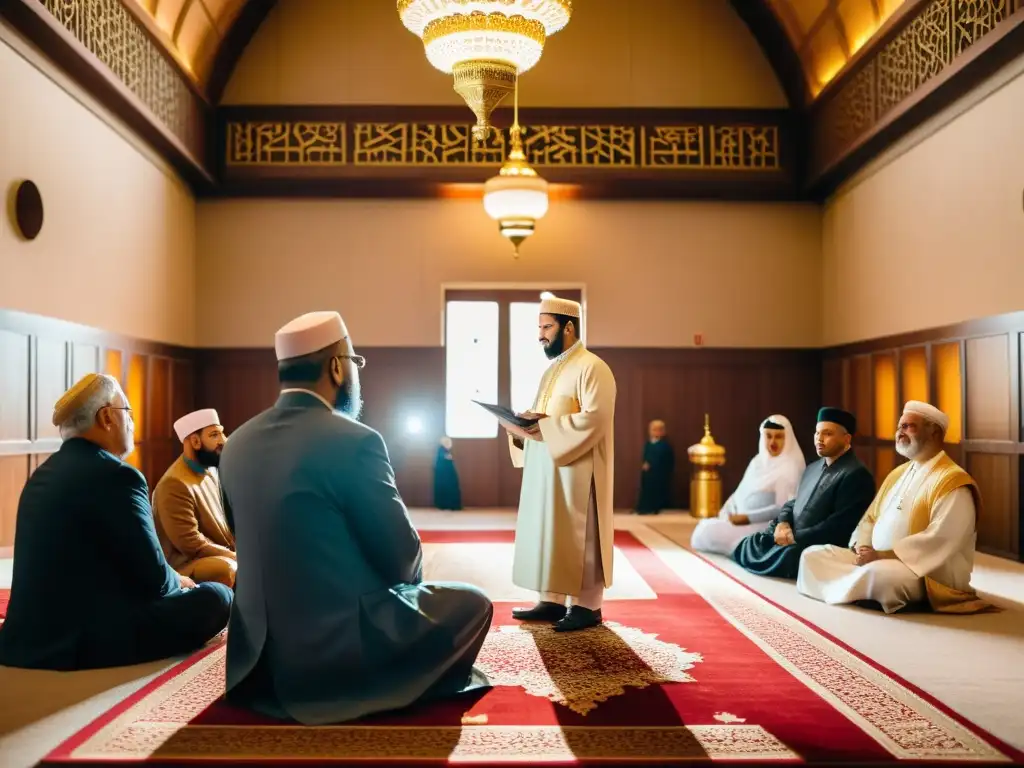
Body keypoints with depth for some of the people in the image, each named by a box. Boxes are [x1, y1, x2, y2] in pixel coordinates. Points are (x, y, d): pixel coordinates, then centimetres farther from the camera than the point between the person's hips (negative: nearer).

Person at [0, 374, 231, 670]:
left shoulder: (44, 473, 11)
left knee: (176, 589, 24)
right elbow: (154, 579, -15)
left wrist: (172, 579, 16)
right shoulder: (114, 475, -17)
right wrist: (177, 580, 8)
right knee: (217, 599, -4)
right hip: (83, 646, -10)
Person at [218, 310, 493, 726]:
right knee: (472, 603, 14)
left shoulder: (237, 444, 2)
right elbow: (403, 558, -13)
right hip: (340, 650, -8)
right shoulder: (354, 440, -19)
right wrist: (405, 573, 12)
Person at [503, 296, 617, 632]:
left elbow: (595, 419, -22)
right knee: (547, 533, 10)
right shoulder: (552, 370, 17)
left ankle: (587, 606, 6)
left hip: (576, 470, -9)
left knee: (577, 536, -3)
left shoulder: (591, 367, -12)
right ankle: (552, 601, 18)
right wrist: (523, 425, 0)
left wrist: (542, 429, -24)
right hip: (545, 469, 9)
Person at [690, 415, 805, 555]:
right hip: (742, 520, 8)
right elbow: (740, 493, 15)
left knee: (712, 533, -20)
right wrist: (725, 514, -2)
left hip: (766, 527, -8)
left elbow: (783, 509, -17)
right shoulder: (757, 461, 14)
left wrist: (747, 518, -19)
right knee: (703, 529, -10)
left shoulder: (792, 467, -10)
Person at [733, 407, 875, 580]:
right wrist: (782, 523, -2)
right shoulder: (813, 468, 19)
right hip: (791, 541, 8)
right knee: (745, 546, -7)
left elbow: (838, 527, -20)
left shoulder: (857, 475, -12)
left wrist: (795, 537, -18)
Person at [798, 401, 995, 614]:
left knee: (877, 573, -39)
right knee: (813, 555, -5)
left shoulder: (952, 482, -11)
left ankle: (838, 594, -15)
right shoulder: (898, 473, 17)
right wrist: (863, 547, -4)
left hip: (928, 575, -8)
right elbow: (870, 518, 18)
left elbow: (939, 540, -23)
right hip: (876, 560, 8)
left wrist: (884, 555, -22)